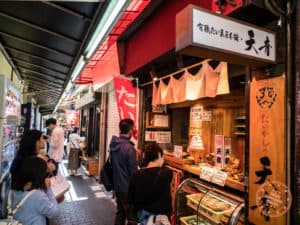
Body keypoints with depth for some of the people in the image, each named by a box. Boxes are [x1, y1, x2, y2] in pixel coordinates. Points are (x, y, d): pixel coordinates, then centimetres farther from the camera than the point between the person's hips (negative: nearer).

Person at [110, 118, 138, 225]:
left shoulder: (114, 144, 0)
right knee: (131, 216, 9)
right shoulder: (129, 148, -25)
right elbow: (133, 171, -20)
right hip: (127, 187, -8)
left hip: (117, 185, 8)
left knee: (120, 212, 22)